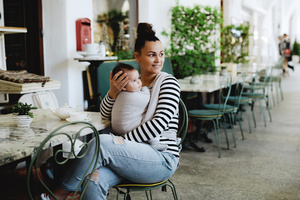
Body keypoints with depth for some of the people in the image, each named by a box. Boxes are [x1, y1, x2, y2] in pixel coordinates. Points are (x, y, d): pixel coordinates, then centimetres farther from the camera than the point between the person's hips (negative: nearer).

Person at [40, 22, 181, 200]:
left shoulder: (168, 82, -2)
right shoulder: (131, 83, 15)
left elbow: (159, 123, -14)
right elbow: (106, 115, 14)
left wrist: (123, 140, -18)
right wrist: (113, 92, -7)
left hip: (163, 159, -5)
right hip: (135, 156, 5)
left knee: (102, 142, -29)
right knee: (94, 181, -29)